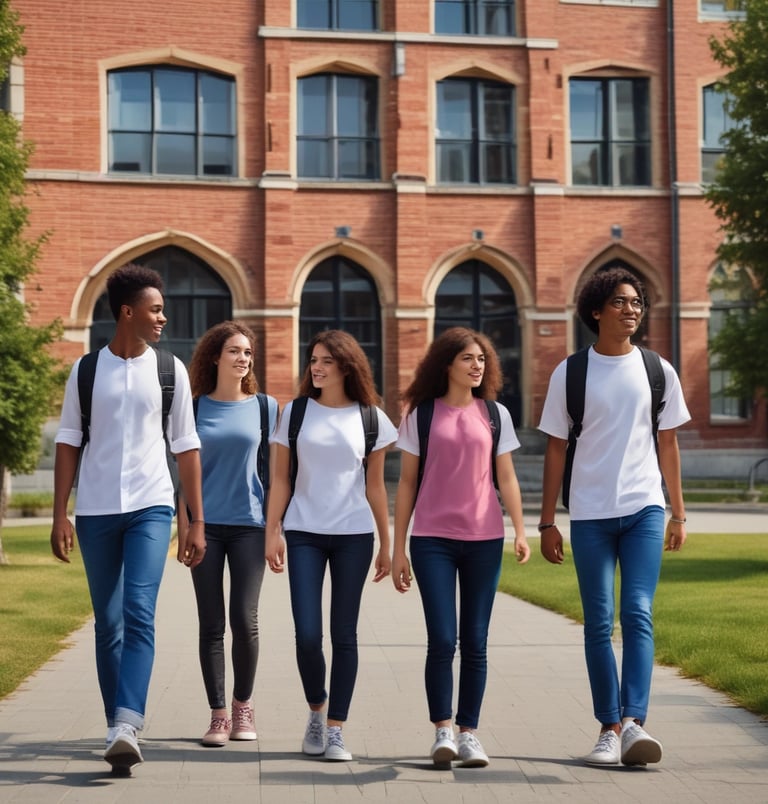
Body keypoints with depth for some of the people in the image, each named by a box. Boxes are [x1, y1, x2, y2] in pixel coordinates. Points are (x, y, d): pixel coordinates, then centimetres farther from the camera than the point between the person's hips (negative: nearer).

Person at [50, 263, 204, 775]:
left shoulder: (170, 370, 4)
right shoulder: (87, 370, 4)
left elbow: (186, 447, 6)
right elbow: (69, 443, 6)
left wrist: (197, 522, 3)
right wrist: (60, 516, -1)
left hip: (150, 507, -1)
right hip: (95, 511, 1)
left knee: (139, 616, -16)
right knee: (108, 625, 7)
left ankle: (127, 727, -23)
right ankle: (119, 730, 16)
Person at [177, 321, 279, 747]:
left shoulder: (264, 406, 6)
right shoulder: (196, 408, 6)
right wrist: (184, 525, 2)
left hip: (249, 524, 0)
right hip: (205, 525, 1)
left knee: (244, 620, -4)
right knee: (211, 624, 2)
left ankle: (242, 704, 16)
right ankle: (218, 715, 9)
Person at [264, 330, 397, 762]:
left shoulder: (370, 418, 4)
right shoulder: (295, 412, 4)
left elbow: (375, 486, 8)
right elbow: (281, 479, 6)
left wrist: (386, 544, 8)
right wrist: (272, 533, -1)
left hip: (353, 535, 0)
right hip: (304, 534, 0)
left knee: (344, 635, 3)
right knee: (307, 635, -5)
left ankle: (336, 730, 11)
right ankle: (316, 710, 21)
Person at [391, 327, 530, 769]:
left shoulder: (495, 414, 9)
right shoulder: (421, 415, 4)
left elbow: (507, 478, 10)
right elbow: (407, 483, 7)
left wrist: (520, 530, -4)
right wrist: (398, 548, 5)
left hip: (484, 539, 2)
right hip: (433, 539, -2)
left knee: (475, 642, 4)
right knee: (442, 638, -9)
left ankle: (469, 733, 13)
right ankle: (443, 731, 2)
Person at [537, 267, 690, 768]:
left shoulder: (658, 370, 7)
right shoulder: (570, 373, 3)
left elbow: (668, 444, 12)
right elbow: (556, 449, 5)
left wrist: (679, 514, 10)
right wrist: (547, 521, 3)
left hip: (644, 509, 1)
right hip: (590, 514, 0)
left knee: (638, 614, -11)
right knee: (598, 624, 2)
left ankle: (633, 722, -16)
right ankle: (609, 729, 9)